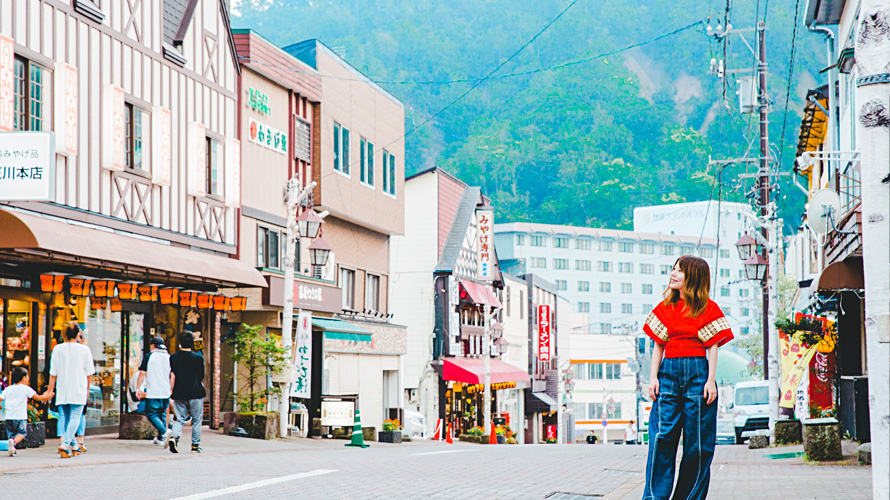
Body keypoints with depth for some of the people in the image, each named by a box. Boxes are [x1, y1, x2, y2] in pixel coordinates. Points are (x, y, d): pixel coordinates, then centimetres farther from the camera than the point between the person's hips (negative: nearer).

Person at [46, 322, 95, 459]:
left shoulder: (58, 349, -1)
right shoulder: (84, 349, -4)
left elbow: (53, 373, 1)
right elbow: (89, 373, 3)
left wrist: (50, 390, 10)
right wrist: (87, 389, 17)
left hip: (62, 391, 2)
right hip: (79, 390, -2)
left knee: (64, 418, 14)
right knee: (75, 418, -2)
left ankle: (73, 445, 18)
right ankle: (65, 444, -19)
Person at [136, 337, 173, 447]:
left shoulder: (149, 356, -3)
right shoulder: (169, 357, 8)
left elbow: (142, 373, -6)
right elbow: (172, 375, 10)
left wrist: (138, 388, 1)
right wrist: (171, 390, 20)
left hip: (153, 392, -5)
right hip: (166, 392, 5)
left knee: (151, 414, -1)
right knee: (162, 414, 16)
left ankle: (164, 432, -24)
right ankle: (160, 438, 17)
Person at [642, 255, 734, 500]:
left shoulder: (708, 309, 4)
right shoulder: (665, 308, 13)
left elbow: (712, 347, 1)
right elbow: (658, 345, 12)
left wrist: (711, 380, -7)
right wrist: (653, 377, 2)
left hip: (698, 372, -2)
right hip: (668, 371, 2)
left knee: (698, 443, 0)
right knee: (662, 436, -8)